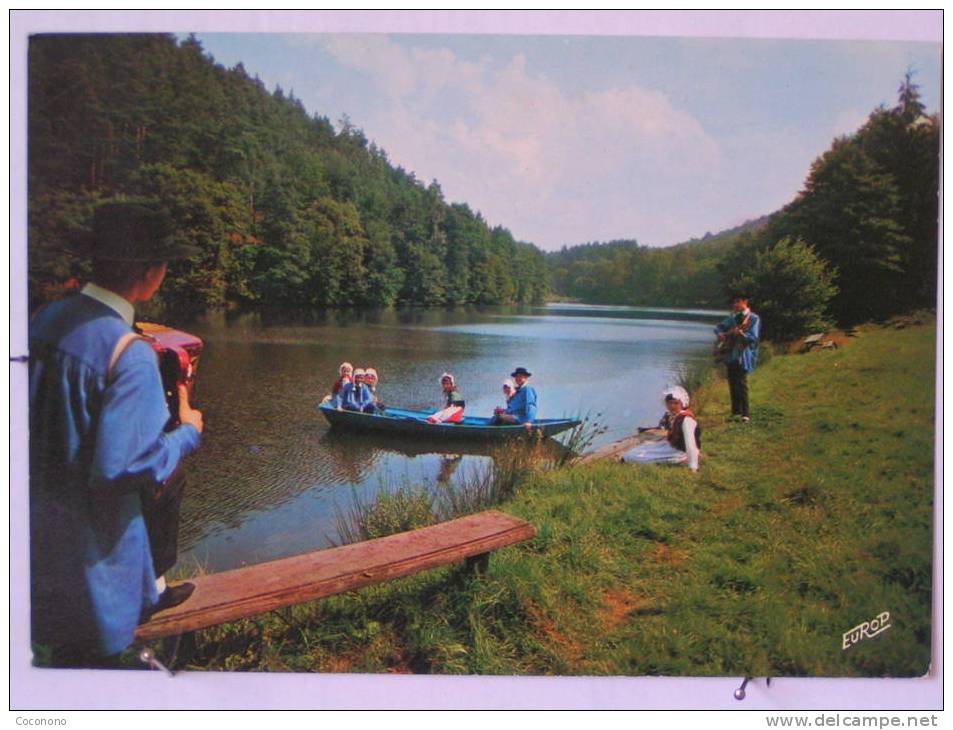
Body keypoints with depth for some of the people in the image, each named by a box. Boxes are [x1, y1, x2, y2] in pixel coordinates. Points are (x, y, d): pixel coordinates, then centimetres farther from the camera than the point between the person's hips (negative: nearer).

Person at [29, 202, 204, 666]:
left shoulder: (48, 318, -6)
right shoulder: (130, 355, -30)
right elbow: (123, 466, -31)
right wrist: (187, 433, -13)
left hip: (40, 515, 7)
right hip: (88, 536, -7)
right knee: (93, 647, 18)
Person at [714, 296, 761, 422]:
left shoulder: (753, 318, -6)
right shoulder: (733, 318, 13)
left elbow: (753, 337, -13)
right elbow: (718, 327, 18)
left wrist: (740, 333, -30)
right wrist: (721, 334, -4)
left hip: (744, 355, -7)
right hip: (731, 354, 7)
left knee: (741, 383, -11)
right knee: (732, 382, 10)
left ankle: (745, 413, -7)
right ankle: (736, 410, 22)